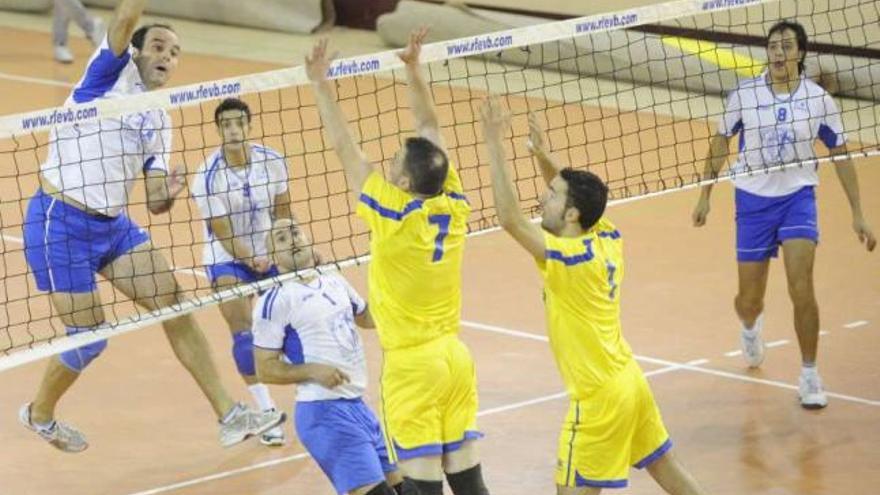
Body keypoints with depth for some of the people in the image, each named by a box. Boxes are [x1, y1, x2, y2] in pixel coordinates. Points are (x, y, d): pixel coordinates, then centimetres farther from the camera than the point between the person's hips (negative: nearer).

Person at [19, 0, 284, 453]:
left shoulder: (158, 121, 13)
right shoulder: (112, 74, -5)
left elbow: (154, 204, 10)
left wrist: (169, 193, -12)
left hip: (114, 225, 7)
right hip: (60, 225, -7)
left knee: (175, 306, -2)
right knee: (89, 340, -1)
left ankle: (230, 417, 0)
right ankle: (39, 414, 27)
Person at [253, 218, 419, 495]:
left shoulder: (334, 281, 13)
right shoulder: (275, 301, -8)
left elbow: (367, 317, 30)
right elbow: (265, 369, -9)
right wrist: (312, 370, -23)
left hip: (358, 406, 8)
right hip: (324, 411, -8)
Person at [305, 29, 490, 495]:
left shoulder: (394, 217, -17)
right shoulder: (453, 207, -2)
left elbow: (344, 147, -11)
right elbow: (429, 127, 9)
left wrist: (321, 85, -6)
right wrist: (413, 68, 8)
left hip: (411, 365, -7)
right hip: (455, 356, 7)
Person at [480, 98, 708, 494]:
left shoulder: (568, 258, -22)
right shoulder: (608, 239, 0)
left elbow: (510, 219, -30)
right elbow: (573, 193, 17)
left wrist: (494, 147, -30)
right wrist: (541, 154, 2)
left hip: (599, 398, -9)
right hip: (629, 383, 9)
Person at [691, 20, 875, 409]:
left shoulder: (818, 100, -6)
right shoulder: (744, 95, -6)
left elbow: (841, 156, 1)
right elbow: (720, 143, 7)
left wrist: (858, 214, -1)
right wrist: (705, 195, 8)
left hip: (797, 198, -1)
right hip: (753, 200, 1)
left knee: (802, 291, -18)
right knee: (750, 300, 7)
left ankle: (809, 376, -2)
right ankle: (750, 327, 47)